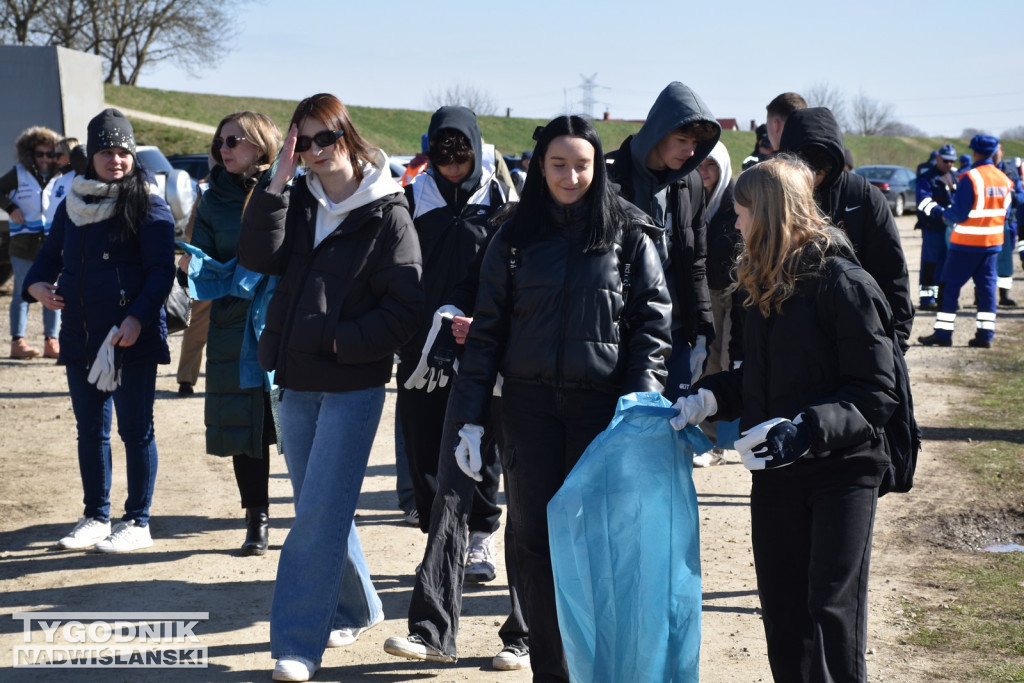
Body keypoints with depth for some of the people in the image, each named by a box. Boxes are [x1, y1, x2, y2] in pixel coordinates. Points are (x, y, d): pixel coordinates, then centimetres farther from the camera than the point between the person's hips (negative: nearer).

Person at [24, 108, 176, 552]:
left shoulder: (147, 206, -7)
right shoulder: (73, 205, 10)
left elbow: (161, 271, -12)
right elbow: (51, 254, 17)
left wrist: (138, 318, -25)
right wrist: (37, 285, -5)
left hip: (132, 338, -6)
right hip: (81, 338, 6)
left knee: (135, 430, 1)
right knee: (90, 429, 13)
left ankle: (138, 523, 11)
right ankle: (95, 517, 24)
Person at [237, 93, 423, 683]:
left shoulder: (386, 213, -9)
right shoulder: (296, 201, 8)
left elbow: (405, 307, -12)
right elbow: (258, 257, -9)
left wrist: (342, 340, -19)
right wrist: (278, 182, -14)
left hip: (353, 384, -6)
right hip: (296, 379, 6)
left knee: (321, 510, -8)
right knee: (320, 506, 16)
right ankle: (356, 609, 35)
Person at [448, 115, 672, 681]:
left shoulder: (630, 237, 3)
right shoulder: (514, 239, 8)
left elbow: (652, 324, 0)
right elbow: (487, 330, 8)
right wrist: (470, 417, 2)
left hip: (602, 403, -2)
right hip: (531, 405, 2)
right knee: (534, 536, 2)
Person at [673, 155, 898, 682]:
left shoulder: (842, 283, -14)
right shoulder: (766, 284, 10)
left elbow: (874, 395, -17)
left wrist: (803, 431, -27)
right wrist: (710, 397, 2)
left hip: (842, 473, -7)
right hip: (775, 474, 7)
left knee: (832, 611, -9)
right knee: (782, 609, 10)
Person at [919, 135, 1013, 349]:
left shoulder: (970, 178, -16)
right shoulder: (1004, 180, 5)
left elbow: (959, 213, -15)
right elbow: (1004, 212, 12)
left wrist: (946, 215, 4)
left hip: (966, 242, -6)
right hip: (993, 242, 6)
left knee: (951, 285, 2)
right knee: (987, 286, 10)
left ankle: (943, 333, 3)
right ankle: (985, 335, 8)